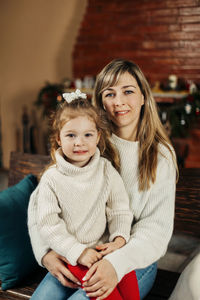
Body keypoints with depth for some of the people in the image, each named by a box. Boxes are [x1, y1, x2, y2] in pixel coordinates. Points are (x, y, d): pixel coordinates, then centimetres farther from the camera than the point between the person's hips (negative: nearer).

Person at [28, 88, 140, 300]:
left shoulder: (106, 170, 1)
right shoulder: (51, 179, -6)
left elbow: (120, 210, 6)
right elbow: (47, 225, -8)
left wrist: (119, 238, -10)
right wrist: (78, 252, -14)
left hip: (104, 246, 2)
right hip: (70, 254, -2)